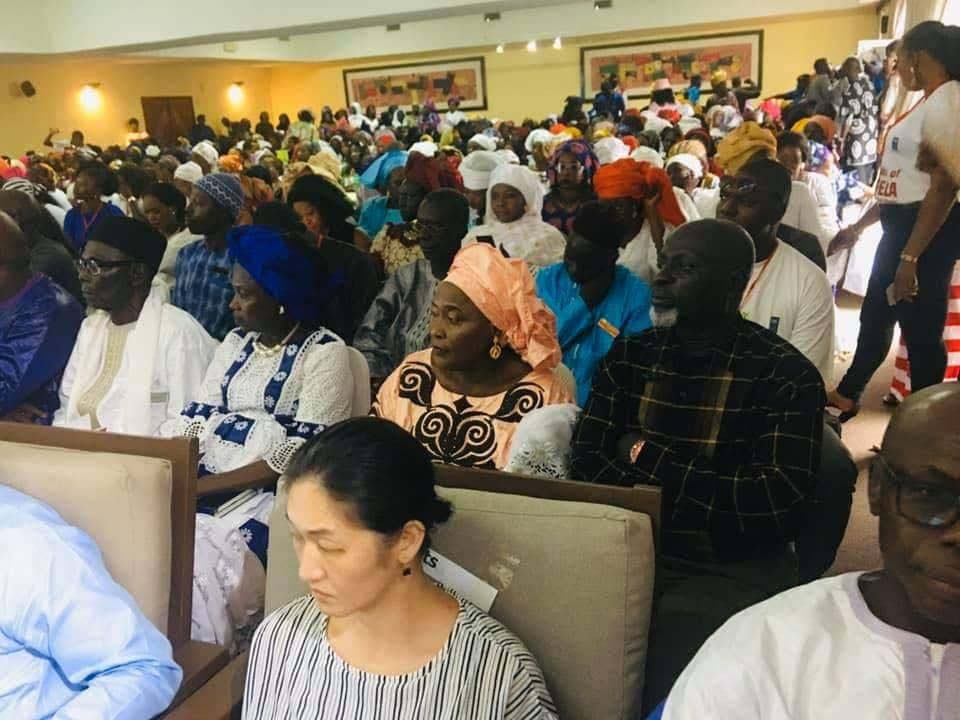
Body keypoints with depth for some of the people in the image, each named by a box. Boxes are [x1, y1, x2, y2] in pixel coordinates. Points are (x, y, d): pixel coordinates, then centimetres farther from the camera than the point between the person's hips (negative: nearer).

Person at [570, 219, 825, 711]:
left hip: (732, 573, -3)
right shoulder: (629, 354, 8)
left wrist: (654, 464, -12)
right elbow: (586, 459, 1)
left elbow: (782, 502, -14)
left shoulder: (784, 373, -5)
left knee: (665, 700, -23)